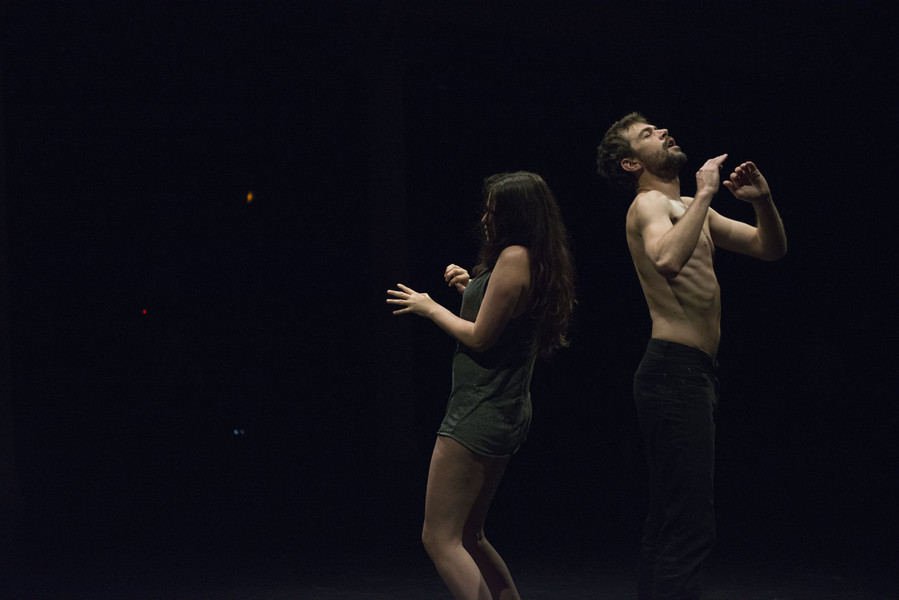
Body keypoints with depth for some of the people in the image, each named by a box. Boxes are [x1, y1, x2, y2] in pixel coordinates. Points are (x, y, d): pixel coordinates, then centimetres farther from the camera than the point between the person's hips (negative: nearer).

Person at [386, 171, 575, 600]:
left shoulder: (514, 257, -16)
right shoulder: (539, 260, 14)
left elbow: (480, 337, -16)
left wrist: (431, 308, -2)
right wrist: (472, 288, 14)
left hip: (481, 412, -11)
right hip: (506, 412, 11)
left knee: (440, 539, -8)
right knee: (467, 536, 18)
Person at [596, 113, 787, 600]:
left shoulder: (686, 209, 21)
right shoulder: (649, 204, -7)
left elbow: (771, 248, 22)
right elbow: (667, 260, -31)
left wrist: (762, 199, 3)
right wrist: (704, 194, -22)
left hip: (695, 373, 10)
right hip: (675, 371, -10)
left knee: (667, 521, 15)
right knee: (690, 525, -15)